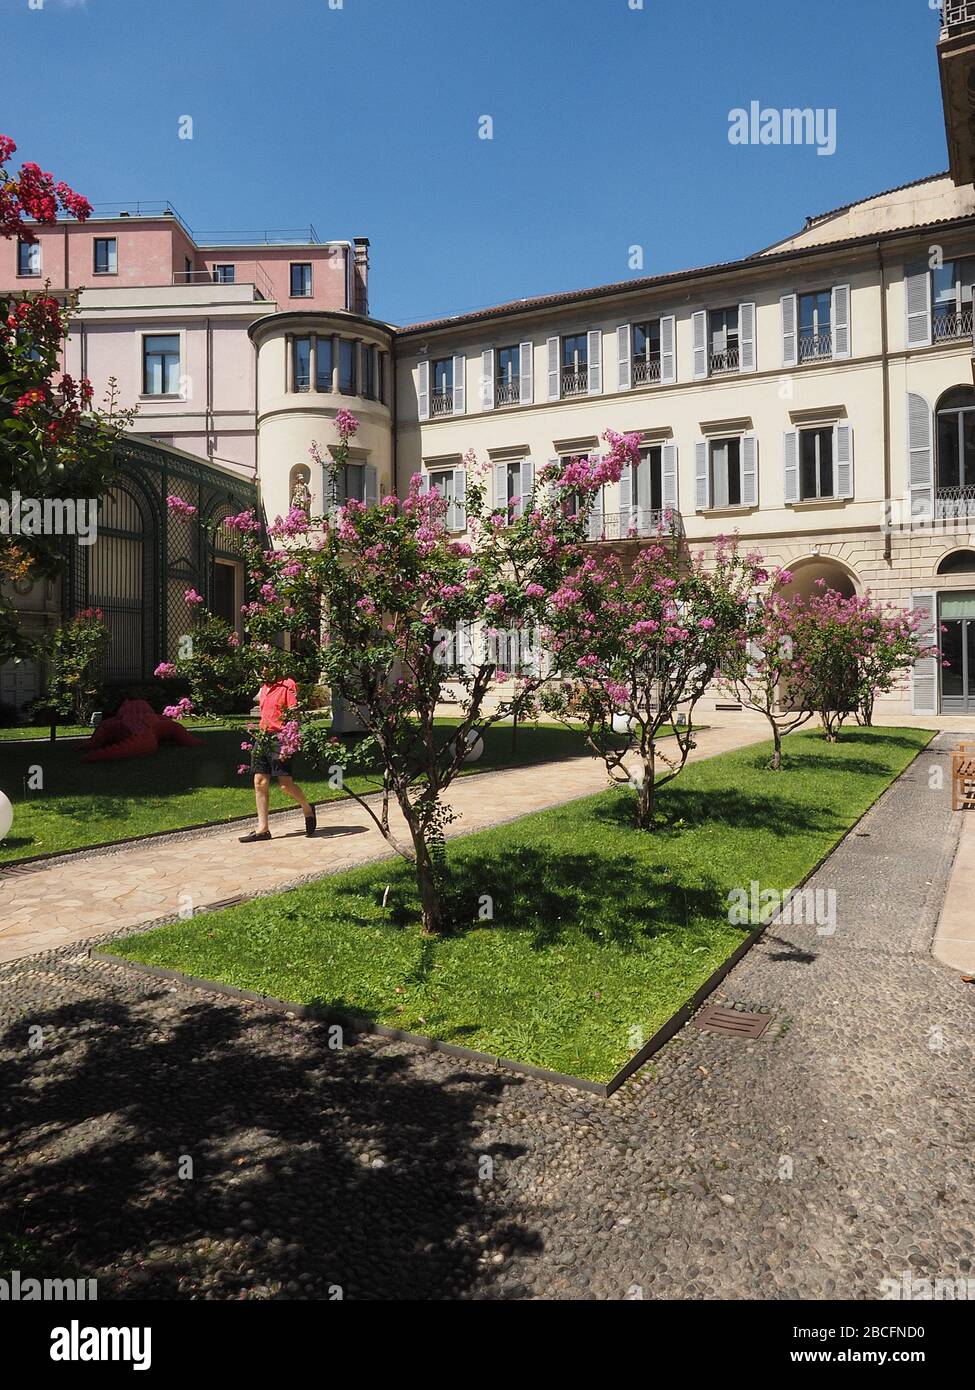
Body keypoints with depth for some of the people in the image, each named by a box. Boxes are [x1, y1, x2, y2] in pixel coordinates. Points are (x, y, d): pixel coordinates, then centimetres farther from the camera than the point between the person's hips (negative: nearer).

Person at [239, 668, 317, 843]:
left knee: (286, 784, -9)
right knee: (260, 783, 3)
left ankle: (308, 809, 19)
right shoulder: (263, 689, 18)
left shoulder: (287, 685, -6)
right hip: (262, 737, 8)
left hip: (279, 738, -8)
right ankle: (262, 829, 8)